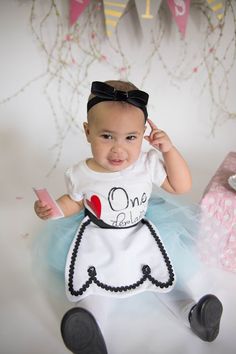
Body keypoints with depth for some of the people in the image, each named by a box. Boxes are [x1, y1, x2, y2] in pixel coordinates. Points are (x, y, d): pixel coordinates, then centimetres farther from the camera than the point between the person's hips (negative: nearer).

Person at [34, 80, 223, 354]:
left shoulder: (149, 164, -16)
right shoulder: (81, 174, -16)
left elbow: (181, 187, -8)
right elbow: (75, 201, 5)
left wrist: (169, 149, -20)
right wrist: (52, 209, -16)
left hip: (139, 239, 1)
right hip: (96, 242, 0)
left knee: (161, 277, 8)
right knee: (84, 283, -11)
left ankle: (191, 312, 19)